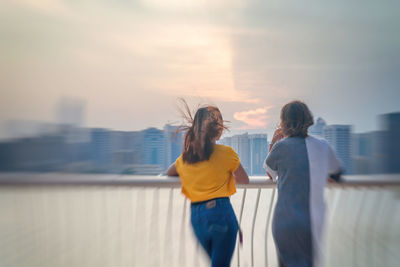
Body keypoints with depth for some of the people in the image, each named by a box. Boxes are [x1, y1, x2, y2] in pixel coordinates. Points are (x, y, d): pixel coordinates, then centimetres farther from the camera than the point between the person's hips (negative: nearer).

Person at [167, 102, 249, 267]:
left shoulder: (184, 157, 6)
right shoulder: (226, 153, -8)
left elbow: (169, 173, 26)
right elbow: (244, 180, 2)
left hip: (196, 216, 6)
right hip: (220, 211, -5)